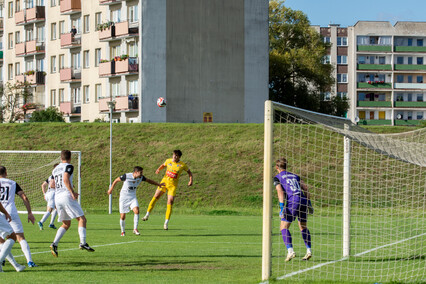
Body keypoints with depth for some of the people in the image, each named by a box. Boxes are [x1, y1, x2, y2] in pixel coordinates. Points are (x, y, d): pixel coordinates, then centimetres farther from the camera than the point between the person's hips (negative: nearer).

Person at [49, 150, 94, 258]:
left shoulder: (55, 169, 20)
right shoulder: (68, 166, -2)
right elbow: (65, 179, -18)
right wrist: (72, 192, -18)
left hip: (57, 197, 7)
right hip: (66, 196, -7)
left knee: (66, 224, 15)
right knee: (81, 219, -3)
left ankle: (54, 244, -2)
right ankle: (83, 242, -19)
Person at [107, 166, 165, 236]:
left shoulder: (141, 177, -7)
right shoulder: (126, 176, -21)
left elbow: (148, 180, 13)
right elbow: (116, 180, -6)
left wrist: (158, 184, 15)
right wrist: (111, 189, 4)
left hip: (133, 197, 3)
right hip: (124, 197, -3)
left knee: (136, 211, -23)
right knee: (122, 216, -5)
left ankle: (135, 229, -13)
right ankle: (123, 231, 18)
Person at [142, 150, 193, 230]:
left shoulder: (182, 165, -4)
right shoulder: (168, 161, 3)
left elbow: (189, 172, 10)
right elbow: (163, 165, 24)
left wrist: (191, 180, -5)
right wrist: (158, 169, 3)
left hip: (173, 185, -2)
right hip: (164, 181, 2)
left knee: (170, 202, -9)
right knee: (156, 196, -11)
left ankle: (166, 223, -1)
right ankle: (147, 215, -2)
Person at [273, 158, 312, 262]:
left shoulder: (277, 178, 8)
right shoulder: (295, 176, 24)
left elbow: (280, 191, -7)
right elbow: (305, 187, 16)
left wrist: (281, 207, -13)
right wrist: (309, 202, 18)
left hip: (293, 201, -5)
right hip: (303, 201, 5)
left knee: (284, 227, 2)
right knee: (303, 227, 21)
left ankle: (290, 251, -14)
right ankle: (309, 250, 12)